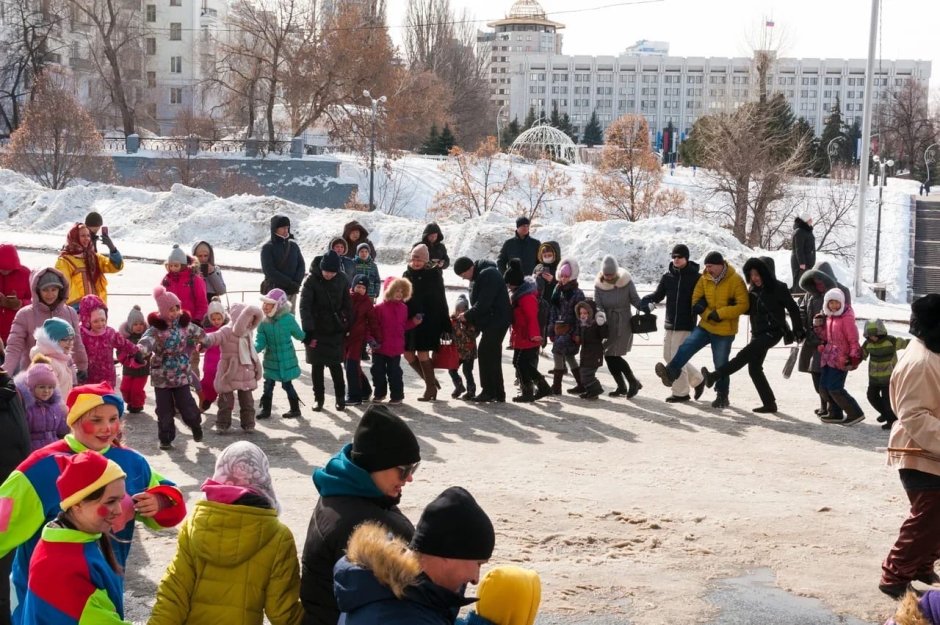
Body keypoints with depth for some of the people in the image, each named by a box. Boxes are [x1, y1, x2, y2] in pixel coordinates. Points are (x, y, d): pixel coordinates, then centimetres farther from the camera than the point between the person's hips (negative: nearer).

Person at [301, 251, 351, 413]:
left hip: (335, 330, 1)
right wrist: (307, 330, -23)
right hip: (316, 330, -1)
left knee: (335, 364, 2)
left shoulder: (342, 279, -4)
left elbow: (347, 304, 5)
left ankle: (340, 397, 16)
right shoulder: (311, 280, -12)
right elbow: (304, 306, -16)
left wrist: (348, 327, 3)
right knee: (317, 366, 6)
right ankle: (318, 399, 16)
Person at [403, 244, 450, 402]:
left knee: (422, 353, -7)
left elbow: (440, 300, -5)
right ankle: (430, 379, 23)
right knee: (408, 353, 5)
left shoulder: (433, 275, -5)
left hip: (428, 320, -6)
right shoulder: (407, 275, 9)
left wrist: (445, 324, -8)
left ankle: (431, 387, 7)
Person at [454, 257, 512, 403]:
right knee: (492, 356, 12)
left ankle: (489, 391, -9)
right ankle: (498, 393, 17)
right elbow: (478, 302, 19)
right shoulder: (476, 277, 15)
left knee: (485, 353, -11)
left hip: (497, 321, -10)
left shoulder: (488, 275, -18)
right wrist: (473, 321, 6)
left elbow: (483, 303, -23)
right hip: (490, 321, 10)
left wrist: (467, 316, -13)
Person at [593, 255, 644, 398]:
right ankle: (622, 386, 22)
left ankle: (634, 382, 8)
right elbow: (597, 305, -7)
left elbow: (635, 299, -2)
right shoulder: (599, 285, -5)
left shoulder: (626, 282, -12)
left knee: (613, 356, -10)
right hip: (608, 324, 4)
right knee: (609, 356, 6)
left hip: (624, 323, -4)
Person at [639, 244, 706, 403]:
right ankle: (697, 379, 26)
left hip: (686, 324, -6)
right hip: (670, 323, 6)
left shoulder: (696, 277, -7)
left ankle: (680, 392, 6)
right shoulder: (667, 276, 7)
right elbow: (659, 294, 9)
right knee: (668, 356, 11)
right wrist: (646, 300, -10)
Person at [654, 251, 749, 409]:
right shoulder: (705, 279, 1)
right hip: (706, 325, 4)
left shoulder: (735, 280, -15)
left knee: (721, 364, 5)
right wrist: (708, 314, -12)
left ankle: (722, 396, 20)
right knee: (686, 347, -15)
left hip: (725, 331, -4)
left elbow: (743, 305, -18)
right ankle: (670, 373, -16)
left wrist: (720, 313, -24)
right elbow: (696, 300, 5)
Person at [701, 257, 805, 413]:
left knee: (744, 355, -20)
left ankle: (714, 377, -28)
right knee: (754, 368, 3)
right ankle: (769, 404, 8)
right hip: (758, 333, 9)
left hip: (772, 332, -8)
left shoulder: (778, 288, -10)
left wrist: (798, 330, -6)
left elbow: (793, 309, -7)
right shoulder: (753, 289, 12)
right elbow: (749, 309, 22)